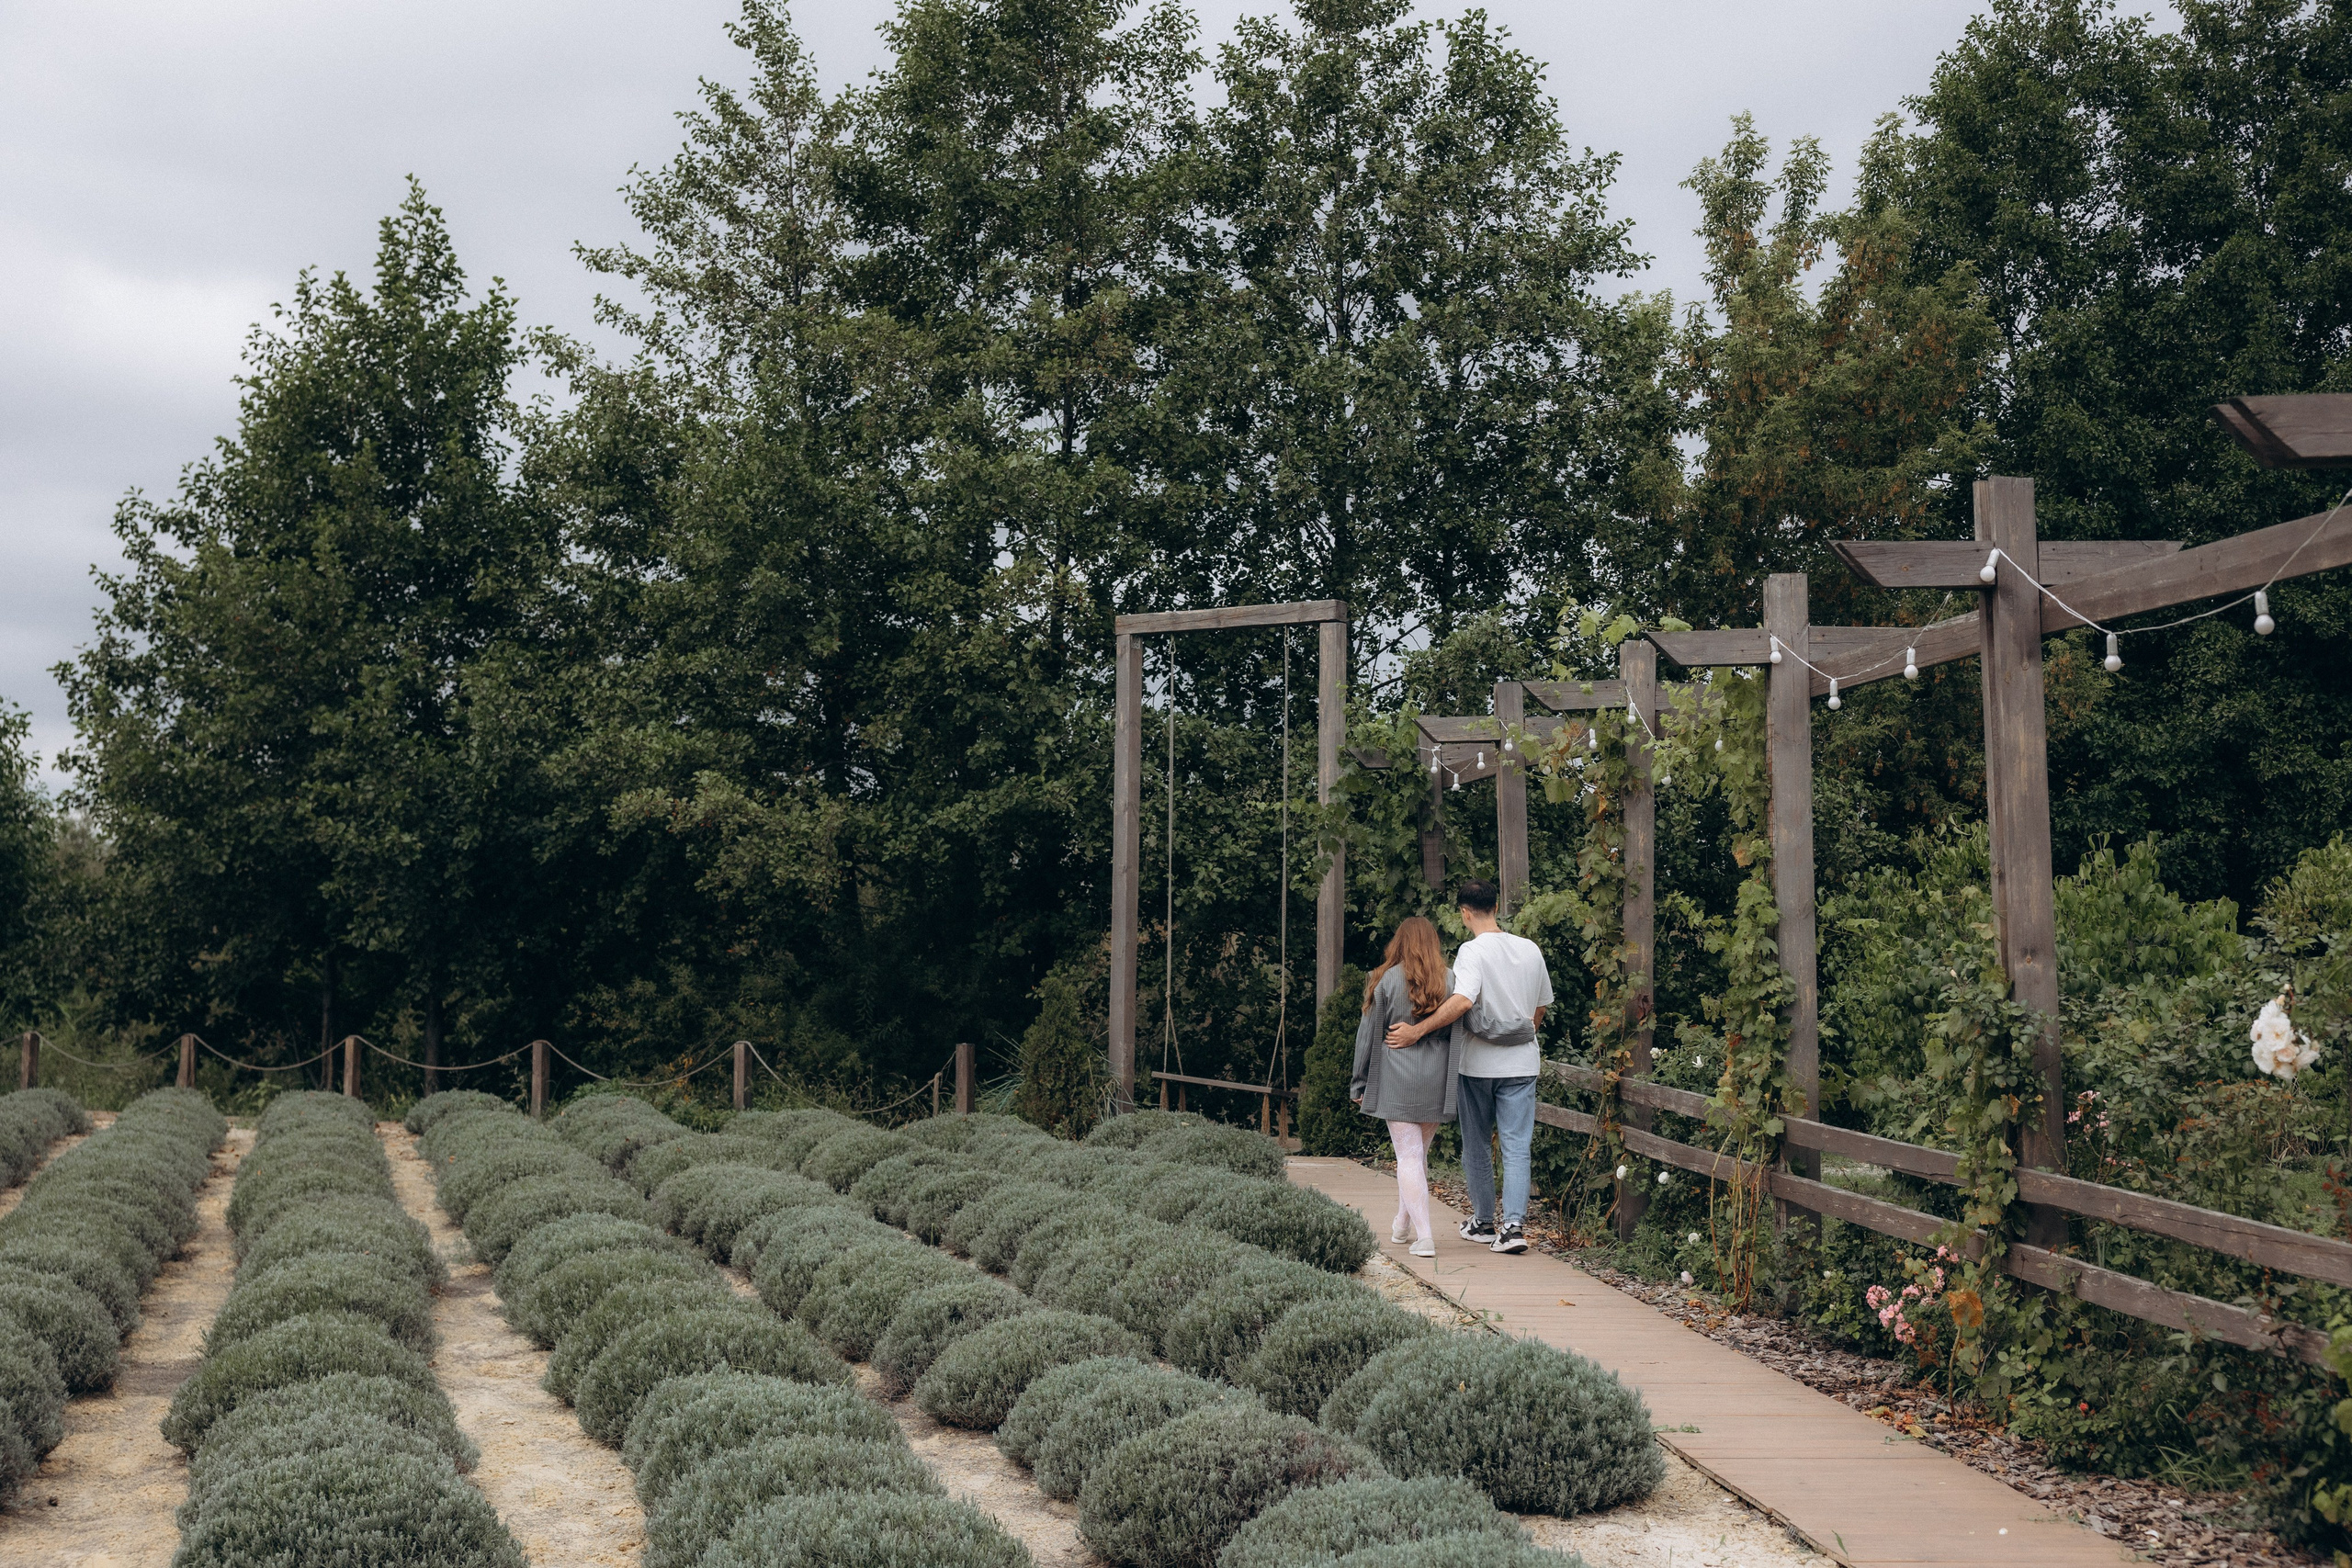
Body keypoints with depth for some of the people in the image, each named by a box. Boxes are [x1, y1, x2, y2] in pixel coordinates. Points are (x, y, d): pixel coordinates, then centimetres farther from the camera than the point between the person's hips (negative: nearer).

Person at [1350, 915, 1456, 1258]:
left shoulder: (1386, 981, -5)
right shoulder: (1451, 982, 1)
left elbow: (1369, 1036, -1)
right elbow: (1459, 1036, 3)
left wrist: (1360, 1085, 8)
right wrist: (1454, 1085, 11)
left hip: (1398, 1081, -3)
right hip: (1437, 1083, 3)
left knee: (1409, 1156, -2)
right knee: (1419, 1153, 18)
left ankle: (1424, 1236, -12)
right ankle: (1403, 1225, 32)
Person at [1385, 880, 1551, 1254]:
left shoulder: (1472, 952, -13)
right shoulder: (1530, 950, 5)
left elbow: (1462, 1001, -29)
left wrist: (1417, 1030, -25)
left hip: (1477, 1065, -4)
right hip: (1522, 1064, 4)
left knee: (1476, 1146, 13)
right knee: (1517, 1147, 1)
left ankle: (1484, 1222, 22)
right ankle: (1514, 1225, -11)